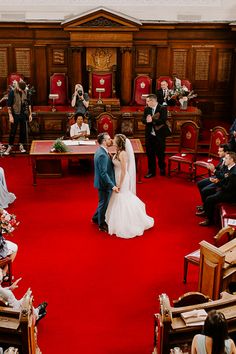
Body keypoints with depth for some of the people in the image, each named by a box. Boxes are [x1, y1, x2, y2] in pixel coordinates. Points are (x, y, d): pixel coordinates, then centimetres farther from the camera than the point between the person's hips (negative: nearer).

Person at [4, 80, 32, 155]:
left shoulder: (25, 92, 1)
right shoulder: (12, 92, -10)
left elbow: (28, 103, 10)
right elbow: (9, 105, -10)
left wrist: (30, 114, 8)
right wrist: (10, 116, -14)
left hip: (23, 114, 4)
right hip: (15, 114, -4)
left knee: (23, 130, 9)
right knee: (13, 131, 0)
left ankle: (21, 146, 22)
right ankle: (9, 147, 10)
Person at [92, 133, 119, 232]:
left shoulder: (101, 151, 4)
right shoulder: (102, 155, -28)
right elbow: (103, 173, -28)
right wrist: (112, 186, -27)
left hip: (104, 183, 9)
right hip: (104, 184, -9)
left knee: (103, 203, 25)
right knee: (104, 204, 8)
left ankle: (96, 218, 43)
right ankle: (102, 225, 25)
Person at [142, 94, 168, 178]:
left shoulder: (162, 109, -8)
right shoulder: (146, 109, 8)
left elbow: (163, 120, -19)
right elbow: (143, 120, 1)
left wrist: (152, 121, -22)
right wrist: (147, 120, -21)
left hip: (159, 135, -4)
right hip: (149, 135, 5)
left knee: (160, 153, 6)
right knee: (150, 154, 8)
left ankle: (162, 169, 27)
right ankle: (151, 171, 19)